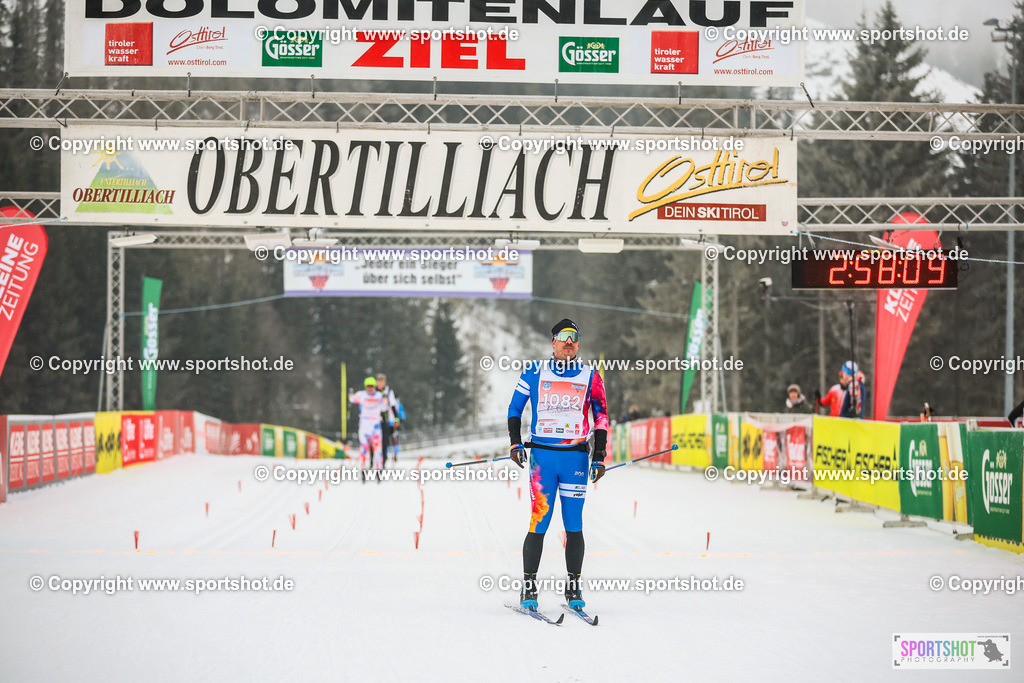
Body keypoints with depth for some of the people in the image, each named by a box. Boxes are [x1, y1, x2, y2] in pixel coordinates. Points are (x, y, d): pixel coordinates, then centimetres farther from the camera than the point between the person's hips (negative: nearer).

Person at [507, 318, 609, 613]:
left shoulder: (590, 377, 8)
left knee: (574, 524, 3)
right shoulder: (534, 373, 6)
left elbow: (601, 417, 9)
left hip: (576, 456, 1)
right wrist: (515, 443, 2)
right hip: (542, 455, -1)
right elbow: (515, 408, 13)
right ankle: (529, 588, 2)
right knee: (539, 523, -6)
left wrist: (599, 456, 1)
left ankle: (573, 589, 11)